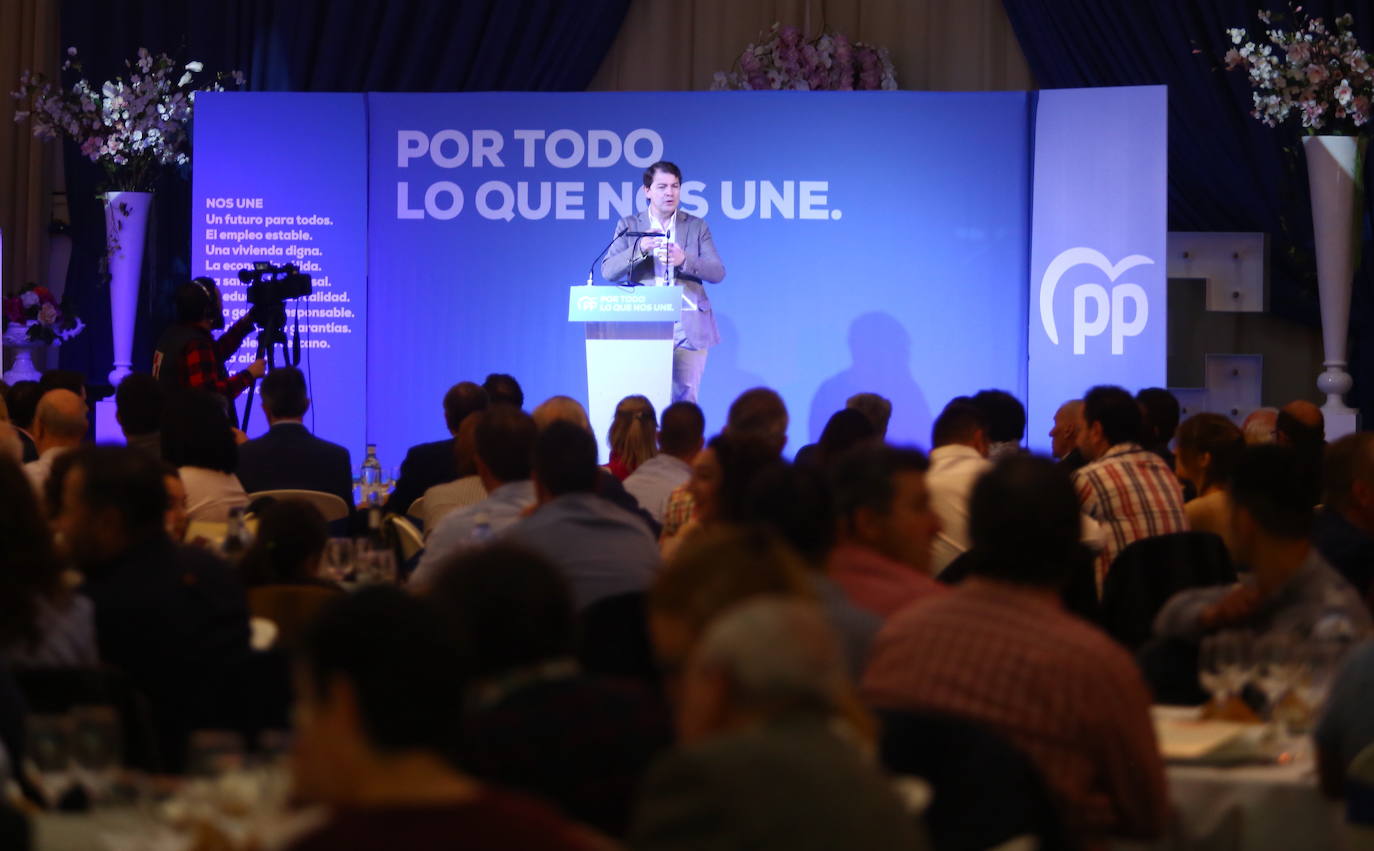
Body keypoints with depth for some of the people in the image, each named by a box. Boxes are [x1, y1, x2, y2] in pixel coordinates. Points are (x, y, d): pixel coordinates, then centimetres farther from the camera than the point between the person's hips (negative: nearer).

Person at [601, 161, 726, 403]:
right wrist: (640, 249, -17)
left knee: (685, 397, -4)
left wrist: (684, 260, -15)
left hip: (689, 326, 1)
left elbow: (717, 272, 3)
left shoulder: (696, 227, 11)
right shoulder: (629, 226, 9)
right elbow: (608, 271, -1)